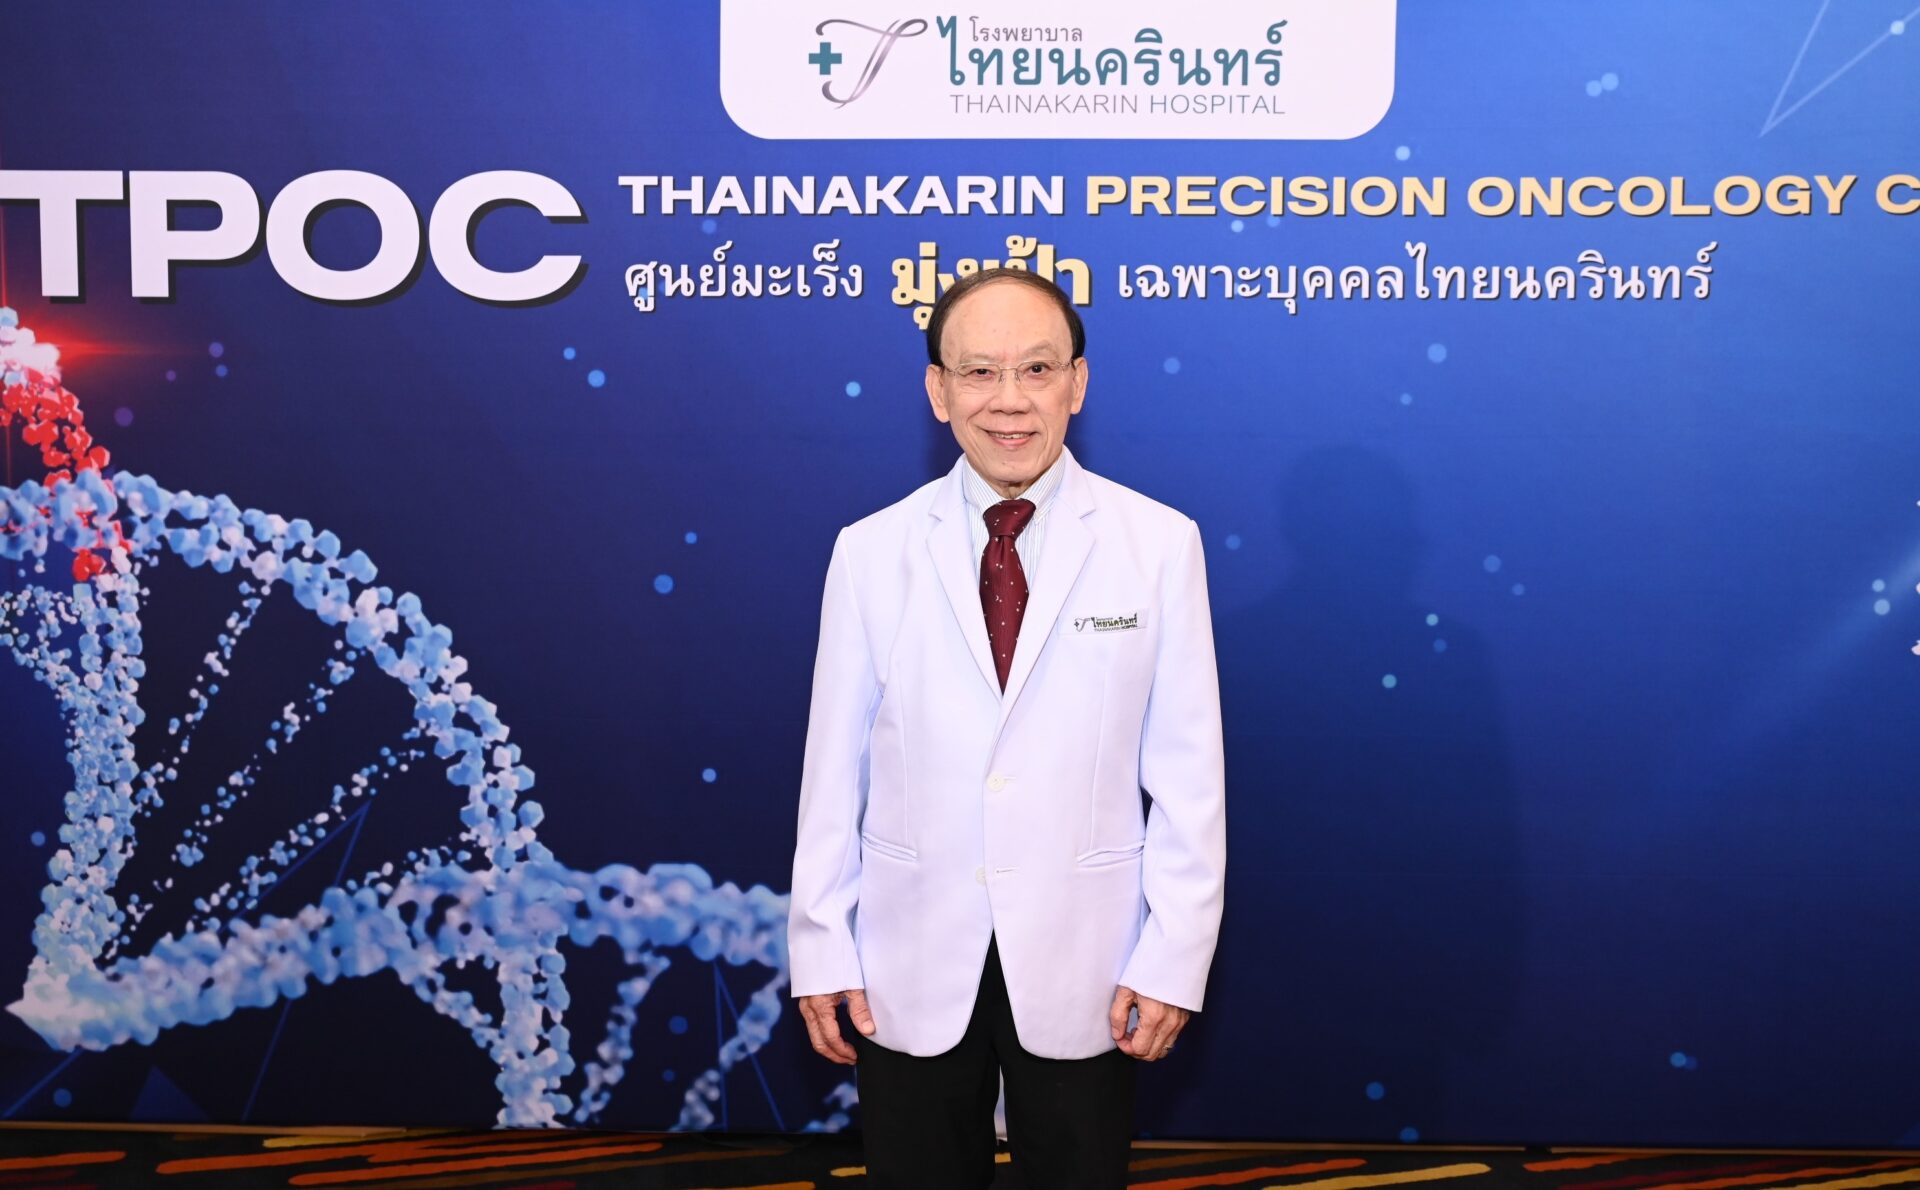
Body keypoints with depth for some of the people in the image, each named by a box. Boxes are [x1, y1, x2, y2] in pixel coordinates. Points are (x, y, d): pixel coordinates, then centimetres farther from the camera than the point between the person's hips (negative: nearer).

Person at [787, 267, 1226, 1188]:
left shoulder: (1159, 544, -7)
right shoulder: (869, 552, -4)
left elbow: (1188, 771, -5)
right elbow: (834, 766, -1)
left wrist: (1174, 957, -6)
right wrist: (821, 949, 0)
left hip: (1081, 964, -1)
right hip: (912, 969, 1)